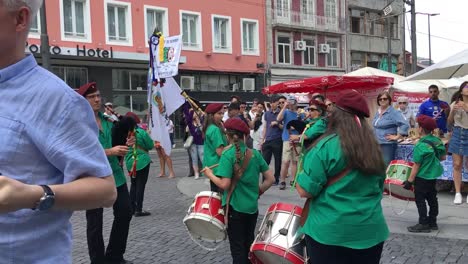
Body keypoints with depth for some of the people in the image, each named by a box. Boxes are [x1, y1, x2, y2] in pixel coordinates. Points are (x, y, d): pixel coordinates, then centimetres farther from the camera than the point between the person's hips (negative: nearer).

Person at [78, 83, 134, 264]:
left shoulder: (108, 120, 11)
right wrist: (110, 151, -26)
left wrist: (126, 145, -1)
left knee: (125, 212, 11)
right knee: (95, 222, 4)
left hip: (115, 173, 7)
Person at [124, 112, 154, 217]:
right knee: (140, 185, 0)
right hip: (142, 162, -5)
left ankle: (132, 208, 21)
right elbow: (151, 145, -7)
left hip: (130, 162, 5)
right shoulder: (141, 132, -15)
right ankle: (138, 210, 1)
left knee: (133, 185, 17)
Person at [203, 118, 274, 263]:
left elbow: (225, 184, -21)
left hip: (235, 207, -5)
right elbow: (270, 179, 0)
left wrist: (210, 174, -5)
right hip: (252, 207, 5)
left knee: (237, 248, 7)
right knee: (249, 244, 22)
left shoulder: (228, 155, -15)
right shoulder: (255, 153, 0)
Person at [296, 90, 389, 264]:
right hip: (370, 231, 5)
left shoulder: (326, 146, -15)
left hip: (330, 232, -5)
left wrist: (302, 176, 4)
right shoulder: (374, 148, 3)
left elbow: (304, 191, -15)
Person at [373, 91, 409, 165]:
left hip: (388, 144, -8)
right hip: (377, 144, 8)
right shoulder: (378, 112, 12)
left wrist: (397, 137, -17)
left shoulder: (394, 112, -12)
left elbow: (405, 125, -21)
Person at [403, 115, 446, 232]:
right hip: (433, 175, 8)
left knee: (420, 199, 1)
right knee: (432, 198, 16)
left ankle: (423, 224, 5)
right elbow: (443, 157, 10)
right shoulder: (437, 141, 0)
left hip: (422, 177, -8)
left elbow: (416, 165, -20)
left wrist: (409, 180, -14)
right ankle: (432, 221, 26)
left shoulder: (420, 145, -22)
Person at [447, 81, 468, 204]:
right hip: (457, 134, 2)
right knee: (457, 165, 2)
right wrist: (453, 111, -8)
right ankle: (457, 193, 7)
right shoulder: (455, 104, 6)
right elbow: (450, 122, 9)